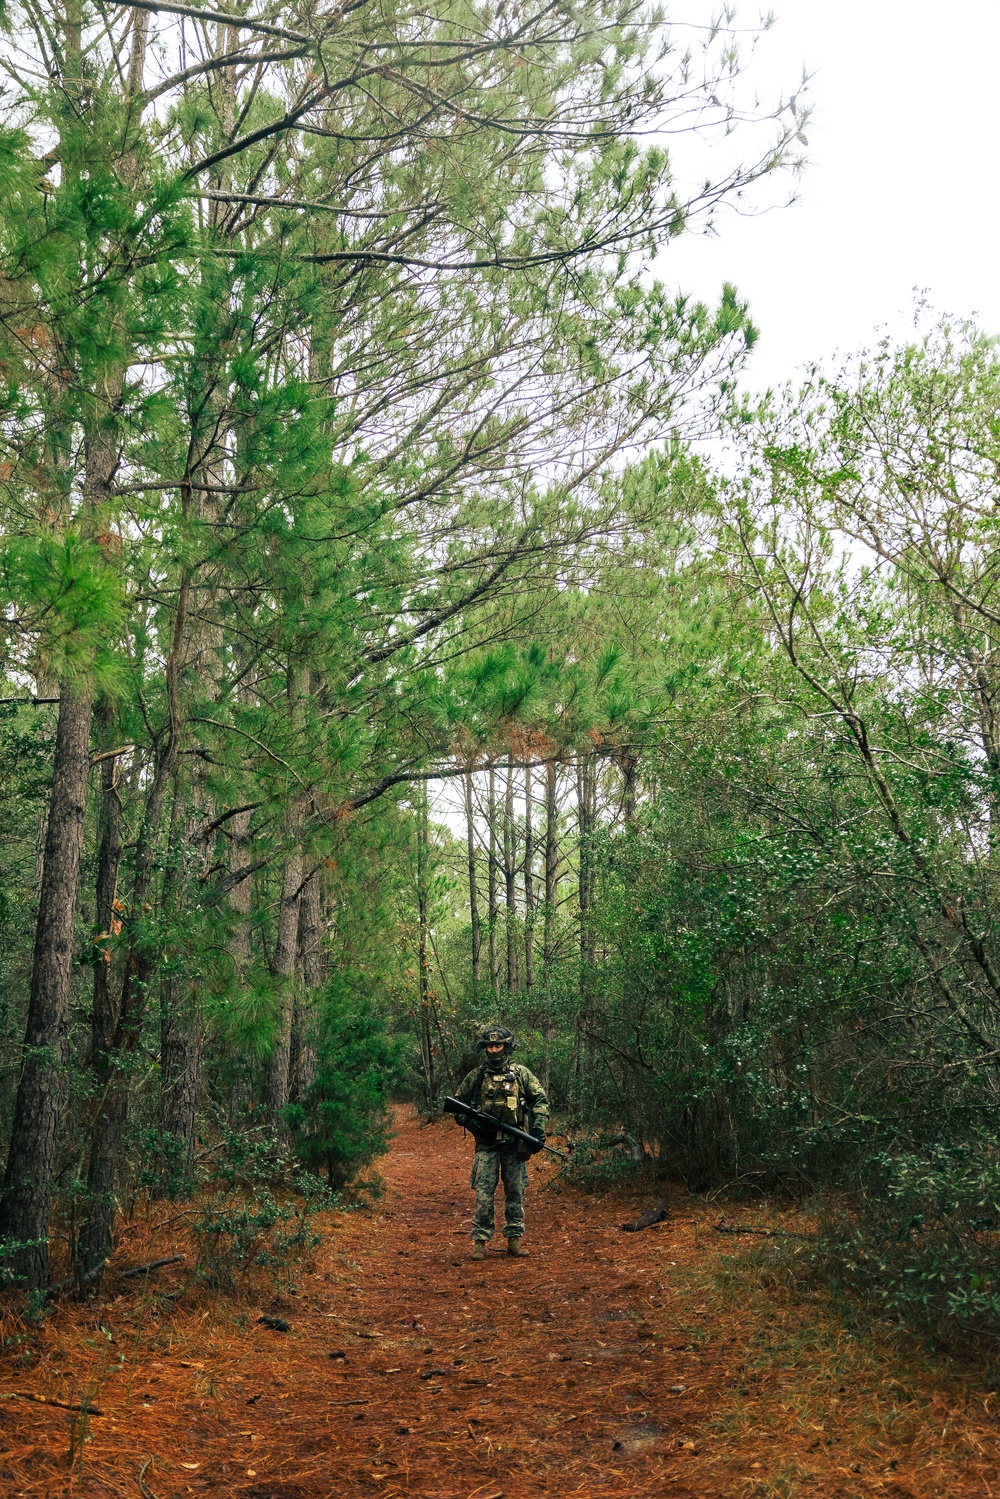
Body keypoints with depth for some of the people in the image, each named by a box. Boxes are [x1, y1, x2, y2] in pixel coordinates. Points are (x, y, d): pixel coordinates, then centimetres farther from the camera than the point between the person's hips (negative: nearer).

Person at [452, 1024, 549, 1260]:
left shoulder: (520, 1073, 3)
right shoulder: (476, 1076, 5)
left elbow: (540, 1099, 5)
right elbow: (457, 1102, 15)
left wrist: (539, 1128, -6)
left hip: (515, 1144, 0)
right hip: (486, 1144, 0)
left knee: (515, 1192, 6)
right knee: (483, 1194, -4)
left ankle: (514, 1239, 16)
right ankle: (479, 1241, 3)